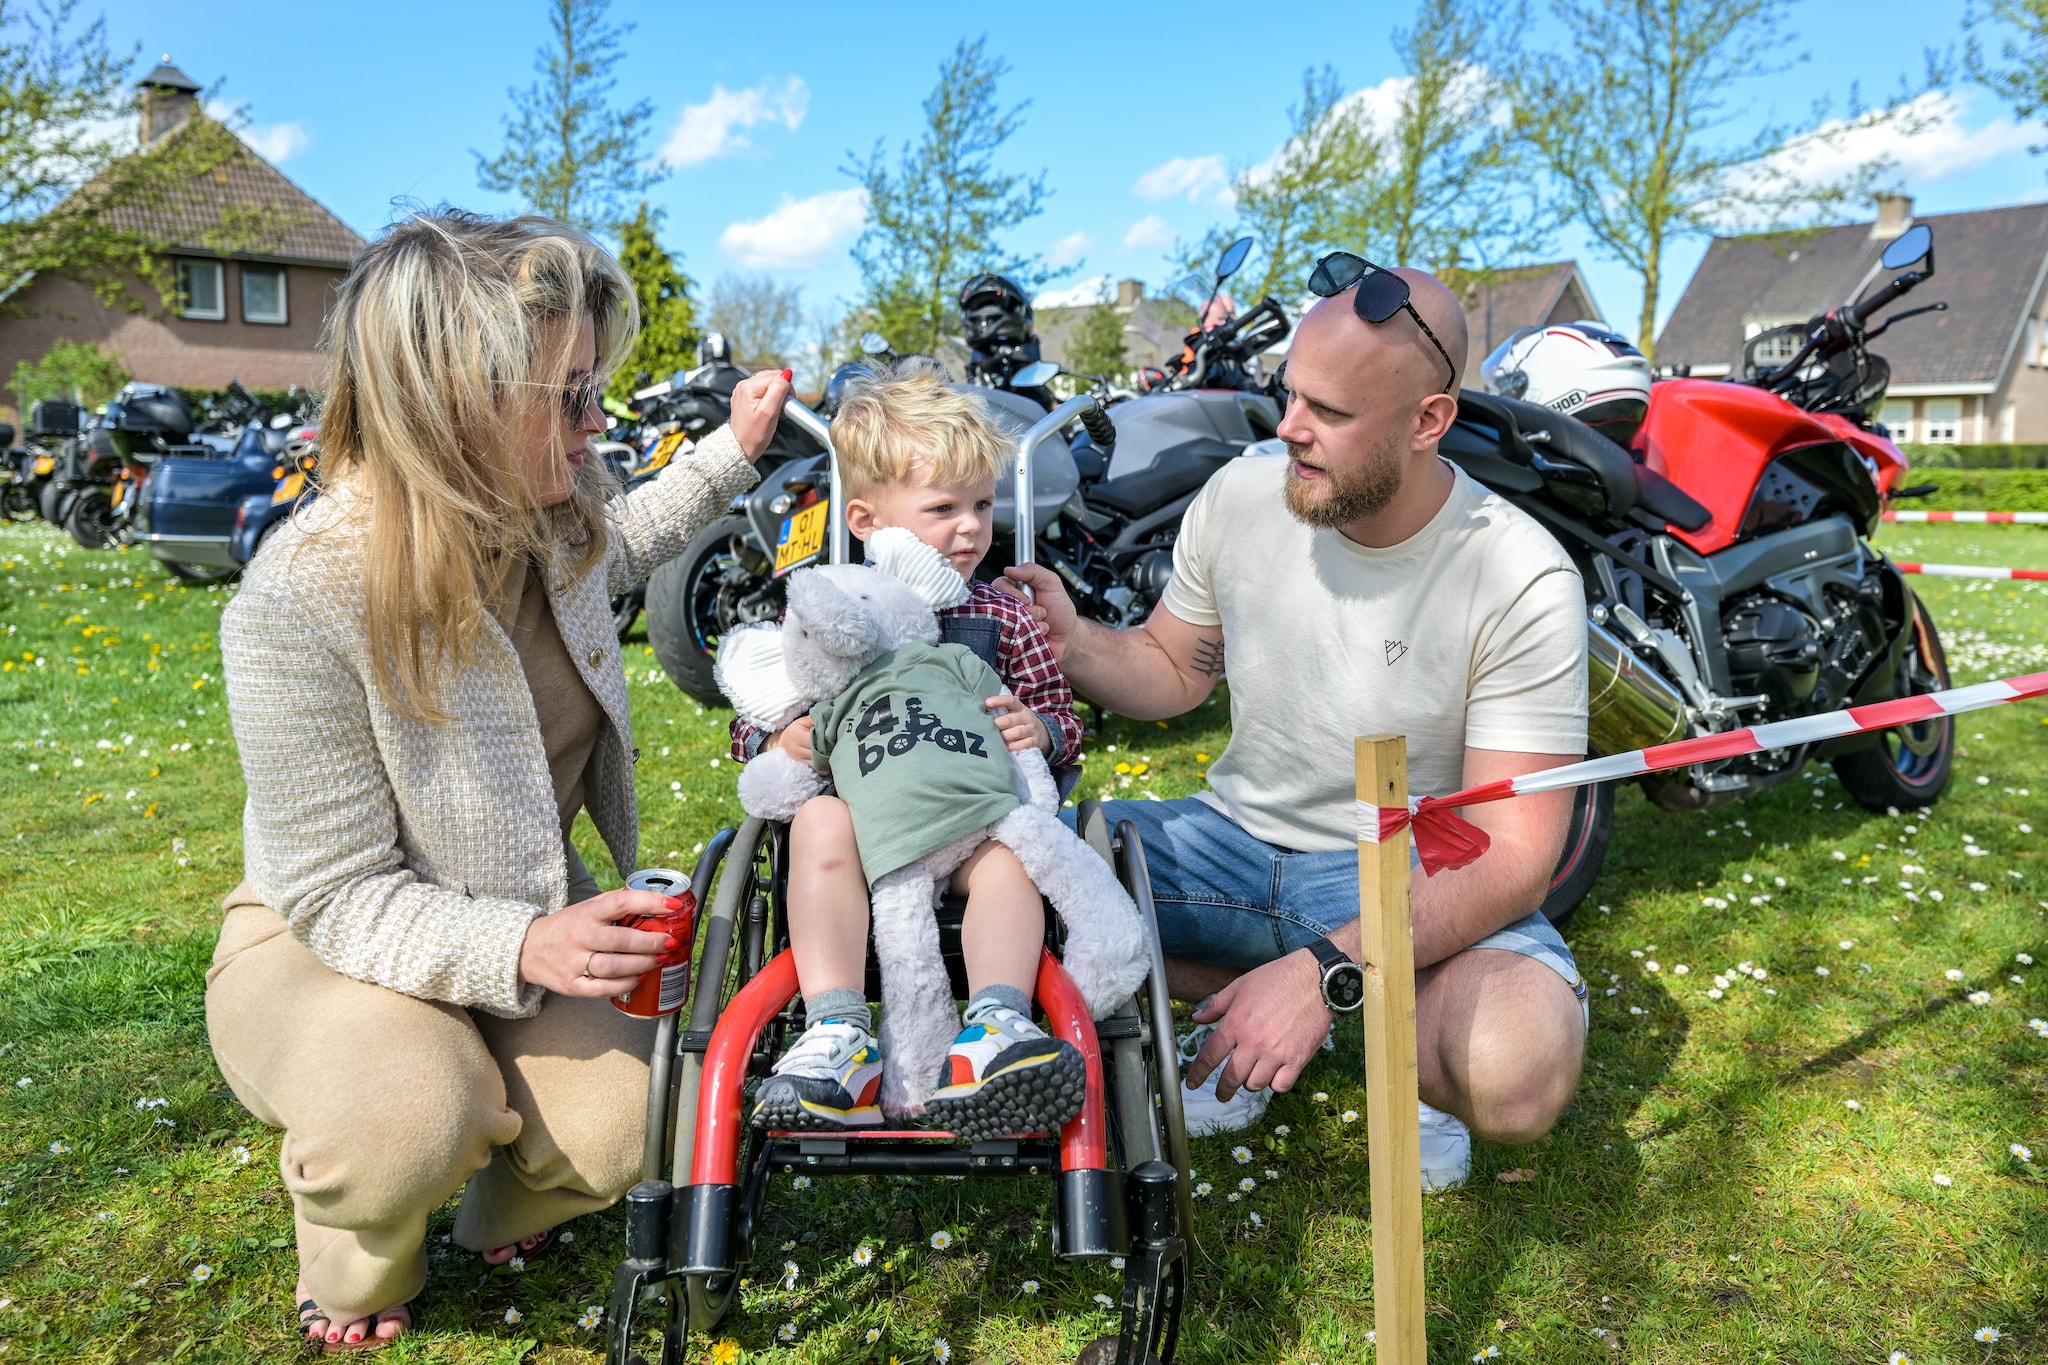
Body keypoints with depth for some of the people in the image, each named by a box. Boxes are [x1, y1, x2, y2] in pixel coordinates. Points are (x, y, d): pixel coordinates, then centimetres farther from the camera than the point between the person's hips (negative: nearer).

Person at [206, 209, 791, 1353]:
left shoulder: (552, 518, -12)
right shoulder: (299, 607, -31)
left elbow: (621, 549, 18)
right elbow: (340, 895, -25)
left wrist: (734, 451, 10)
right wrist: (520, 947, -42)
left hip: (536, 909, 5)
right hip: (328, 939, -5)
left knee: (629, 1123, -19)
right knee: (406, 1125, -35)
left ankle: (511, 1212, 21)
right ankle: (360, 1268, 5)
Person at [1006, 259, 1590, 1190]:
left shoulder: (1520, 581, -19)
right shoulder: (1239, 497, -6)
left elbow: (1513, 853, -22)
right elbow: (1174, 672, 10)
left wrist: (1323, 970, -34)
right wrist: (1071, 645, -13)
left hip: (1421, 876, -4)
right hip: (1234, 836, 5)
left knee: (1516, 1072, -36)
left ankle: (1407, 1048, 5)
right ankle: (1255, 1016, 4)